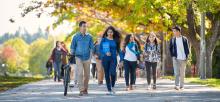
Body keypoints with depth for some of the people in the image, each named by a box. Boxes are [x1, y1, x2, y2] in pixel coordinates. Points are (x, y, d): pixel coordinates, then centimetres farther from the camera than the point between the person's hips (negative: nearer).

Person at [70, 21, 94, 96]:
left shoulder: (89, 36, 2)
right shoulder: (76, 36, 0)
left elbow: (91, 47, 5)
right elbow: (72, 47, 7)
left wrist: (91, 55, -4)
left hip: (87, 58, 2)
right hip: (79, 57, -2)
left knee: (87, 75, 7)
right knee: (80, 73, -14)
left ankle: (85, 89, 22)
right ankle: (81, 90, -14)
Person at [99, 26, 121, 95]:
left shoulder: (115, 40, 6)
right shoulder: (104, 40, 3)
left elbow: (118, 50, 9)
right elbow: (100, 49, 3)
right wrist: (105, 53, -17)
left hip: (113, 59, -1)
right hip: (105, 59, 1)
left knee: (113, 73, -19)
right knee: (107, 74, 2)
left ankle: (112, 87, 6)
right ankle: (109, 90, 11)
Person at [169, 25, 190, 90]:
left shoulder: (184, 39, 1)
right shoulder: (172, 40, 4)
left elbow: (187, 48, 5)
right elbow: (170, 48, 11)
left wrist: (186, 56, -4)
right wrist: (172, 56, 0)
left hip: (183, 59, 0)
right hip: (176, 58, 0)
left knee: (182, 73, 6)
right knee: (176, 72, -10)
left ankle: (182, 85, 14)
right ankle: (177, 85, -14)